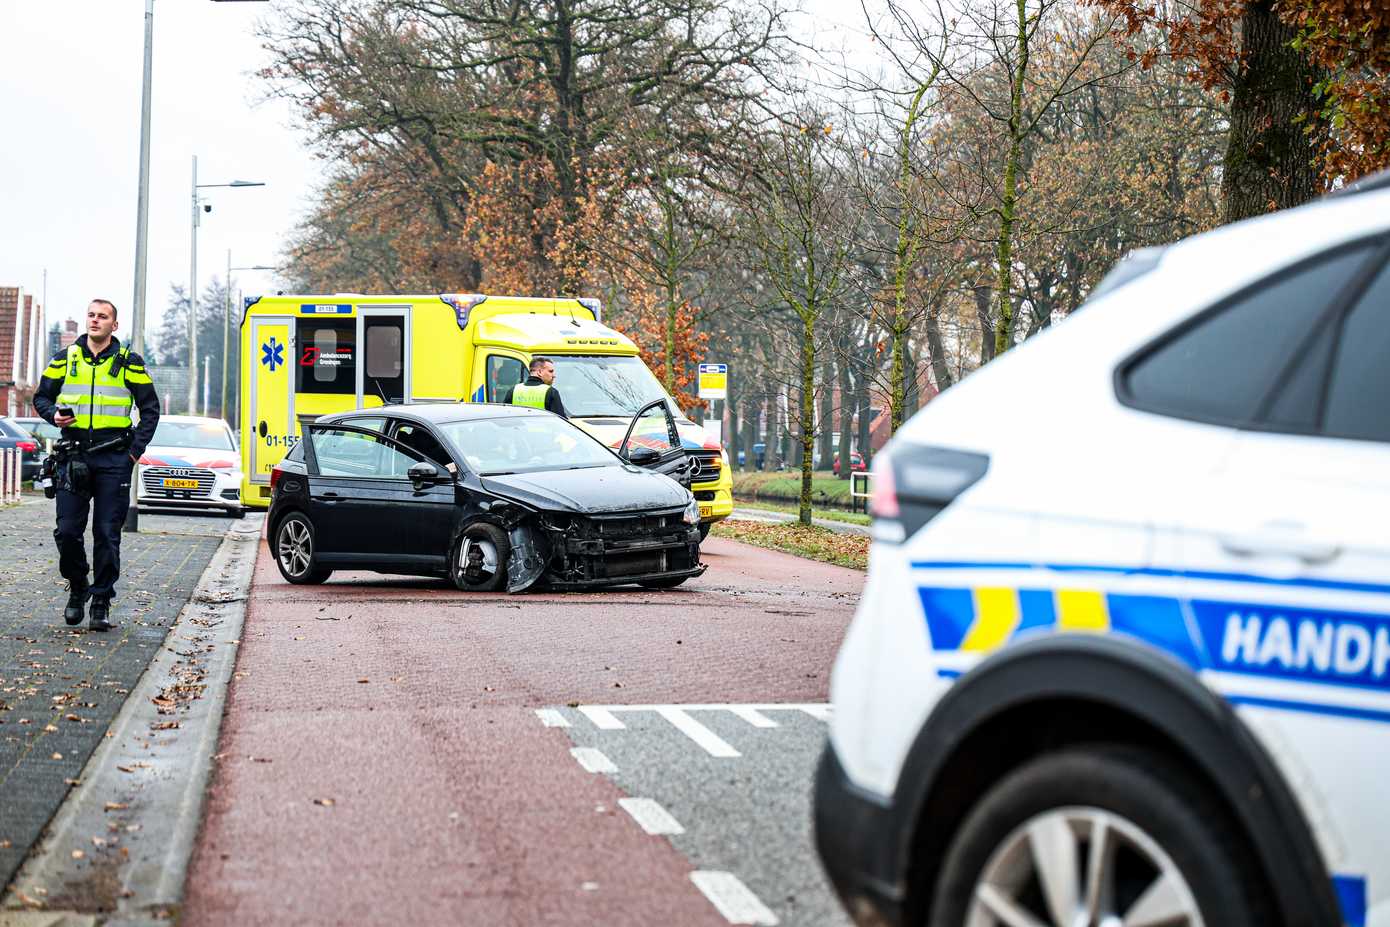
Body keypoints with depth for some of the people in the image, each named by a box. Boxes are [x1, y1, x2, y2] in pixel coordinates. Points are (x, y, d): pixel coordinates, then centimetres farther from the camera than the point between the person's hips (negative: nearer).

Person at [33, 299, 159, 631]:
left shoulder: (130, 363, 5)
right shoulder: (64, 359, 9)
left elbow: (150, 408, 8)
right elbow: (42, 396, 17)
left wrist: (135, 450, -1)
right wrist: (54, 415, -6)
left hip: (114, 460, -2)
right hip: (73, 456, 2)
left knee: (107, 534, -2)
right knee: (67, 531, -1)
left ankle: (102, 602, 6)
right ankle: (77, 589, 21)